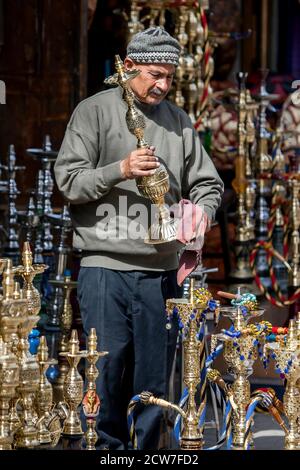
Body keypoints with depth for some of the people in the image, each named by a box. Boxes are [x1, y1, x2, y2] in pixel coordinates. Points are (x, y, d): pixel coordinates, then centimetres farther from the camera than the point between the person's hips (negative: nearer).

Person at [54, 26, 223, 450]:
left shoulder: (178, 120, 14)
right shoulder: (94, 111, 2)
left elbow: (208, 184, 17)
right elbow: (69, 181, -3)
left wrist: (200, 213, -5)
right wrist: (120, 170, -17)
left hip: (160, 271, 4)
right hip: (105, 267, -4)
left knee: (155, 379, 4)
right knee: (108, 368, -7)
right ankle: (108, 447, 5)